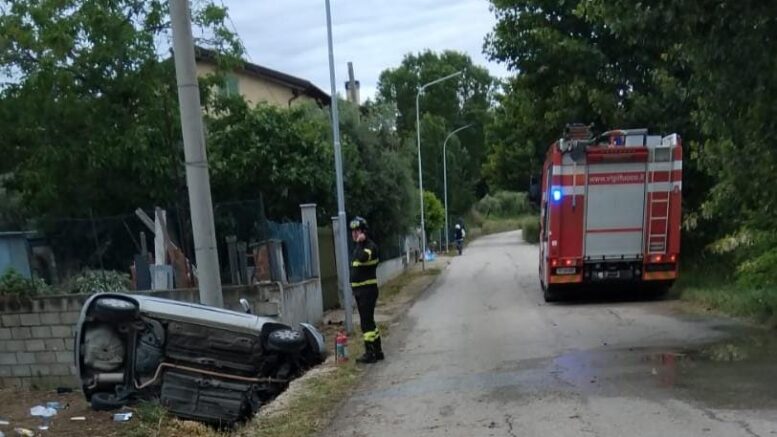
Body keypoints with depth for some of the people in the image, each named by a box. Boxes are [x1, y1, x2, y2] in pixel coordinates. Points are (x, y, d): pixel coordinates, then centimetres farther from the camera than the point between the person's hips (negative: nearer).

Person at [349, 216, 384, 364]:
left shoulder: (371, 246, -13)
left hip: (368, 289, -10)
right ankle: (377, 351, 24)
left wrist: (360, 242, -21)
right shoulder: (359, 247, 17)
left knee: (367, 322, -8)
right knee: (368, 321, 14)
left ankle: (370, 353, -2)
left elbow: (362, 257, -34)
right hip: (359, 290, 10)